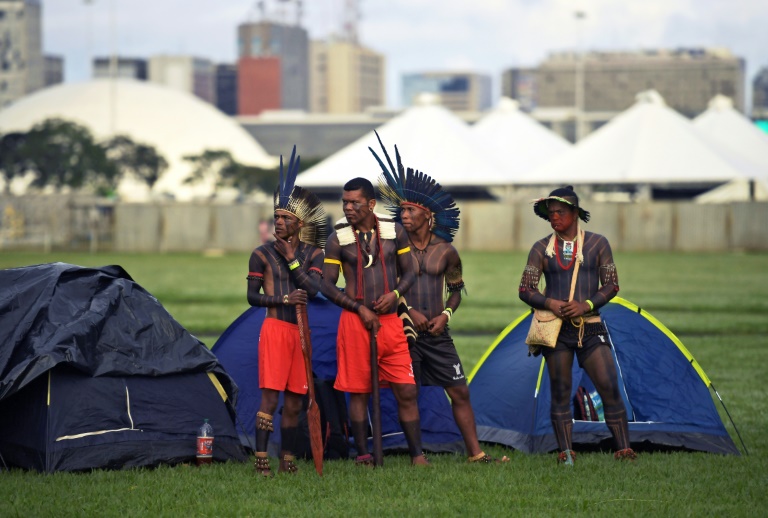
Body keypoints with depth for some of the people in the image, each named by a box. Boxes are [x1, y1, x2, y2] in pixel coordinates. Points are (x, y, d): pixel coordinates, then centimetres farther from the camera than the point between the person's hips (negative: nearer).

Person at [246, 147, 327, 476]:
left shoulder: (312, 254, 8)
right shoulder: (263, 254, 1)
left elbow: (313, 289, -7)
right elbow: (252, 296, -2)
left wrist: (292, 260, -11)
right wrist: (284, 299, -15)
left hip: (301, 331, 4)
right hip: (275, 328, -4)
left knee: (294, 401, 7)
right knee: (270, 396, -11)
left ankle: (287, 462, 14)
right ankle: (261, 460, -10)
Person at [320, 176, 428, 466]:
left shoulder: (395, 231, 5)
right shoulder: (338, 239, -1)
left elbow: (408, 273, 12)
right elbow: (327, 285, 0)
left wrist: (395, 293, -9)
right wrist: (360, 309, -10)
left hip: (390, 322, 2)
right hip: (355, 323, -1)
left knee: (406, 391, -1)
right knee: (359, 392, 2)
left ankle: (417, 455, 5)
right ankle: (363, 455, 10)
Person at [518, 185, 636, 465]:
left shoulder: (597, 243, 3)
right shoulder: (541, 249, 4)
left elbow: (611, 285, 2)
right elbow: (525, 289, 4)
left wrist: (586, 305, -14)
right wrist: (550, 303, -14)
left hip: (590, 329, -1)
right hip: (556, 330, 1)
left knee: (610, 387, -8)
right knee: (560, 392, 1)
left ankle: (623, 448, -2)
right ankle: (566, 452, 6)